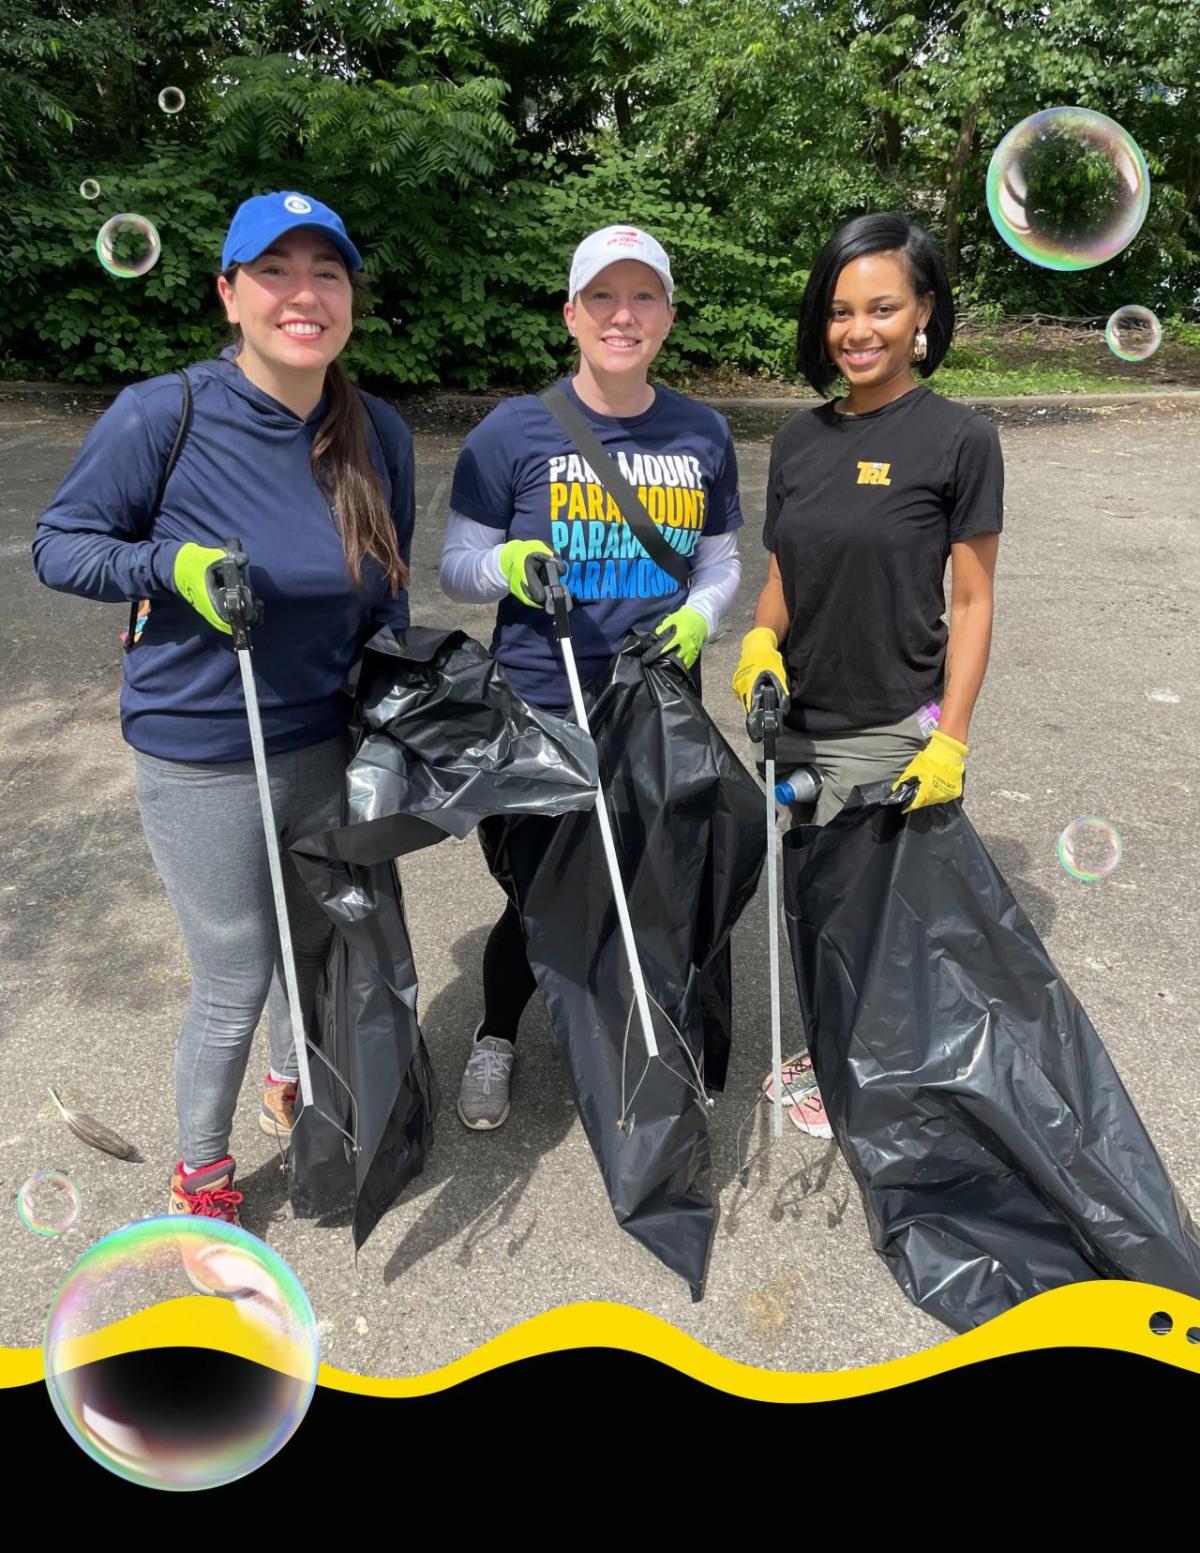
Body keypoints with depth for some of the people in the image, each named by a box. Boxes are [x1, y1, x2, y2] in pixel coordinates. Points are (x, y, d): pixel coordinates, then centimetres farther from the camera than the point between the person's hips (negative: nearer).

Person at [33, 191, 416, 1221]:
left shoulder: (380, 435, -3)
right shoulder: (163, 417, -16)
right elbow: (59, 545, -5)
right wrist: (175, 567, -23)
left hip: (329, 743, 5)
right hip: (202, 761, -4)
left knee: (319, 943, 21)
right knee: (235, 982, 7)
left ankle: (293, 1083, 54)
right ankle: (201, 1169, 37)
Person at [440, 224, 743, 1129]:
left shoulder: (703, 435, 5)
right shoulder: (515, 432, -5)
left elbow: (721, 561, 15)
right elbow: (457, 566, 0)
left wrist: (699, 616, -6)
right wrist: (508, 564, -22)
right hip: (539, 711, -3)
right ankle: (496, 1038, 36)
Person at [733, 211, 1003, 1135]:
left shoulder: (959, 439, -8)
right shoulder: (801, 438, 6)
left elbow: (971, 601, -7)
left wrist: (950, 743, -13)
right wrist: (761, 643, -9)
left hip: (892, 732, -5)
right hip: (797, 724, 5)